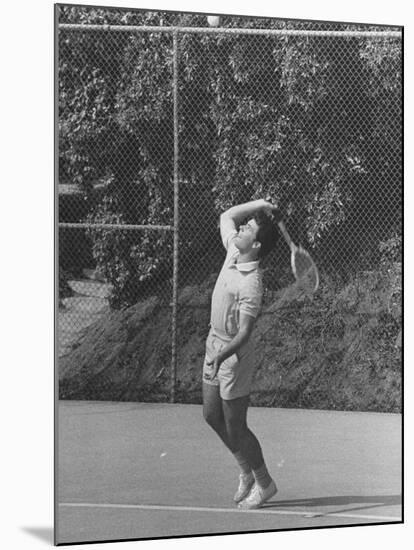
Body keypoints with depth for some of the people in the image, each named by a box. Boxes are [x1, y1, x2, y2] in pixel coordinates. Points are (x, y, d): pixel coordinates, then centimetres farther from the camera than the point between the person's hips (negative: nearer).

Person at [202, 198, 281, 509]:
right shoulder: (234, 251, -2)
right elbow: (226, 217, 14)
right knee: (212, 415, 17)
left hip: (234, 353, -9)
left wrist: (222, 355, -42)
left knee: (235, 427, 1)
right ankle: (247, 471, 34)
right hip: (215, 344, 9)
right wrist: (258, 205, 1)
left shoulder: (251, 285, -26)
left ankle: (264, 483, 20)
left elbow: (244, 332, -28)